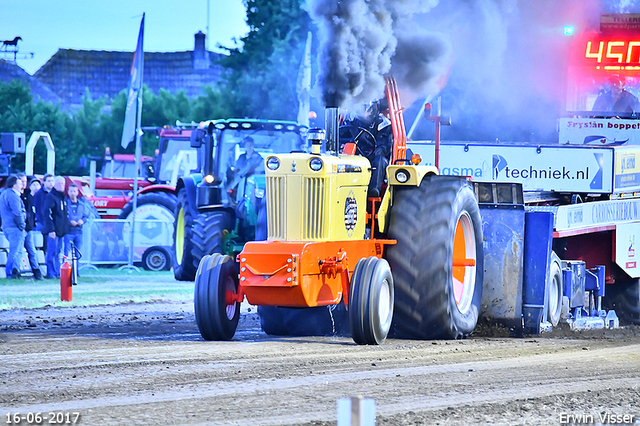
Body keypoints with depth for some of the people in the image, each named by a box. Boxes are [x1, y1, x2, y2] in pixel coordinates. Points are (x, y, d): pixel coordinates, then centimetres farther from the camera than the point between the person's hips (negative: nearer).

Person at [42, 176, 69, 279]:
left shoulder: (63, 198, 18)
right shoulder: (50, 197, -8)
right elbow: (47, 214, -14)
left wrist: (66, 228, 18)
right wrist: (51, 230, -20)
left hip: (61, 230, 8)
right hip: (53, 230, -8)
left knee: (58, 252, 11)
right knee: (52, 252, -8)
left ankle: (57, 272, 14)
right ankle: (51, 273, -6)